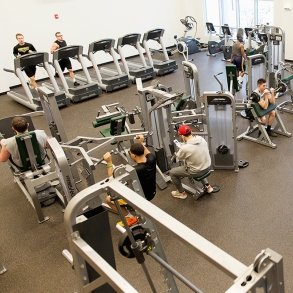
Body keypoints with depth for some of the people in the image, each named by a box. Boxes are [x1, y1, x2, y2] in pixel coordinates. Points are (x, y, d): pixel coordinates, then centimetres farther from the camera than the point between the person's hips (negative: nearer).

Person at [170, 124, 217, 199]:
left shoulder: (185, 148, -27)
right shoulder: (201, 139, -10)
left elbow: (179, 157, -5)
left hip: (197, 171, -6)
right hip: (208, 167, 7)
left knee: (172, 172, 11)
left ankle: (181, 193, 28)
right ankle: (207, 186, 35)